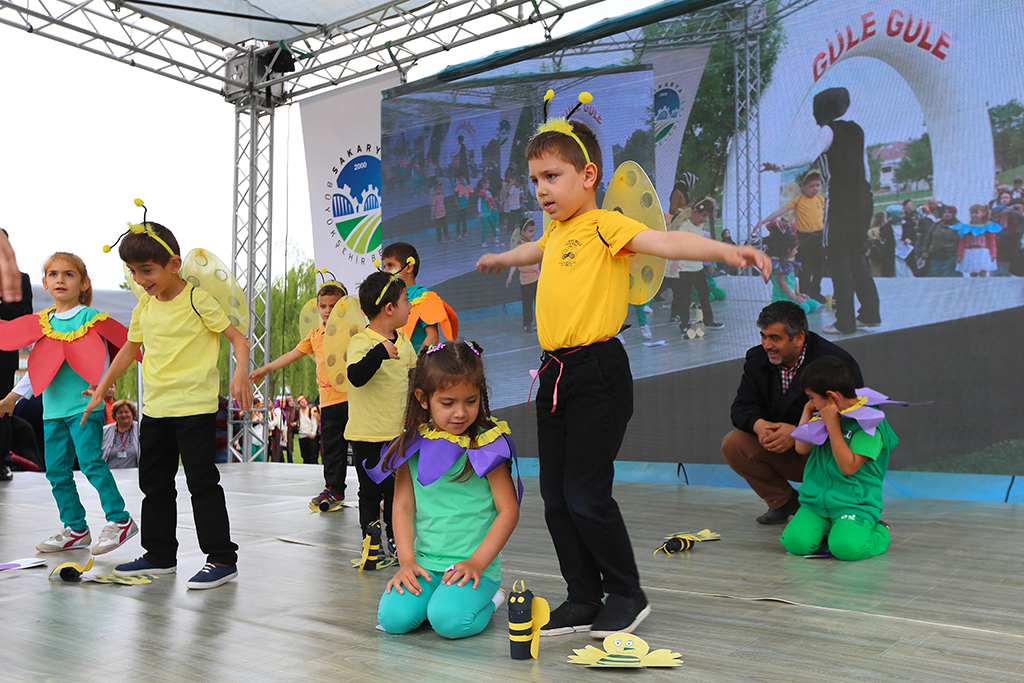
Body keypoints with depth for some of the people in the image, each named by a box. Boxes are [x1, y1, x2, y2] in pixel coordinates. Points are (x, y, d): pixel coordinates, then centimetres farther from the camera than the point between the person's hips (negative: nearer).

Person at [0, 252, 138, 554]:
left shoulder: (90, 317, -2)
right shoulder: (44, 322, 15)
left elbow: (102, 361, -5)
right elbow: (37, 367, 21)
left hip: (84, 405, -6)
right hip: (53, 408, 7)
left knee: (91, 461, -13)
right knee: (57, 470, 8)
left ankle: (119, 520, -5)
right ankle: (76, 528, 17)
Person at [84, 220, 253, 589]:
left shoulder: (197, 300, -10)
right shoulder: (144, 307, 9)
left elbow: (238, 337, -12)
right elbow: (129, 350, 22)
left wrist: (240, 374, -29)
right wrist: (100, 391, 22)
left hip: (195, 409, -7)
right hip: (154, 409, 8)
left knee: (202, 483, -6)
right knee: (154, 483, 14)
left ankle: (222, 559, 2)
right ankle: (159, 556, 28)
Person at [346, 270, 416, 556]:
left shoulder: (404, 341, 8)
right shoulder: (361, 342, -16)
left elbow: (413, 376, 23)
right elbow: (356, 376, -34)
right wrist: (379, 353, -43)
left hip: (398, 433, 6)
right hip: (368, 435, -6)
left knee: (398, 488, 13)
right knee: (371, 491, 3)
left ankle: (396, 537, 26)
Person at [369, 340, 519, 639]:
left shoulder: (487, 445, -6)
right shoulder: (413, 446, 5)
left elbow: (509, 511, -7)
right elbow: (403, 505, 6)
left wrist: (477, 562, -14)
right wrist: (407, 561, -5)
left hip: (475, 566, -4)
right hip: (425, 564, 4)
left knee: (449, 620, -26)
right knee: (393, 617, -17)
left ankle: (487, 601, 5)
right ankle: (437, 593, 11)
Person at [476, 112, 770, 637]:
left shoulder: (605, 225, -7)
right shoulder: (557, 230, 17)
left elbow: (665, 242, -25)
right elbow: (535, 249, 41)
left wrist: (726, 250, -42)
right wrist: (500, 258, 62)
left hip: (597, 372, -8)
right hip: (554, 374, 8)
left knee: (586, 495, -7)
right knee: (556, 497, 9)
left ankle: (627, 594, 14)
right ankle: (583, 600, 21)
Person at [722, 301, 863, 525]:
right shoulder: (757, 360, -1)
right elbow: (742, 407, -3)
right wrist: (759, 425, -28)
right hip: (783, 452, 5)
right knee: (732, 445, -15)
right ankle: (784, 502, 4)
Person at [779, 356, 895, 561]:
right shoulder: (826, 414, 12)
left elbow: (848, 466, -19)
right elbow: (802, 448, 9)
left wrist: (832, 424, -18)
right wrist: (807, 410, 9)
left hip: (855, 503, -5)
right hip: (817, 500, 5)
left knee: (846, 547, -30)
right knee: (796, 542, -21)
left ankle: (879, 531, 3)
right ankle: (828, 530, 11)